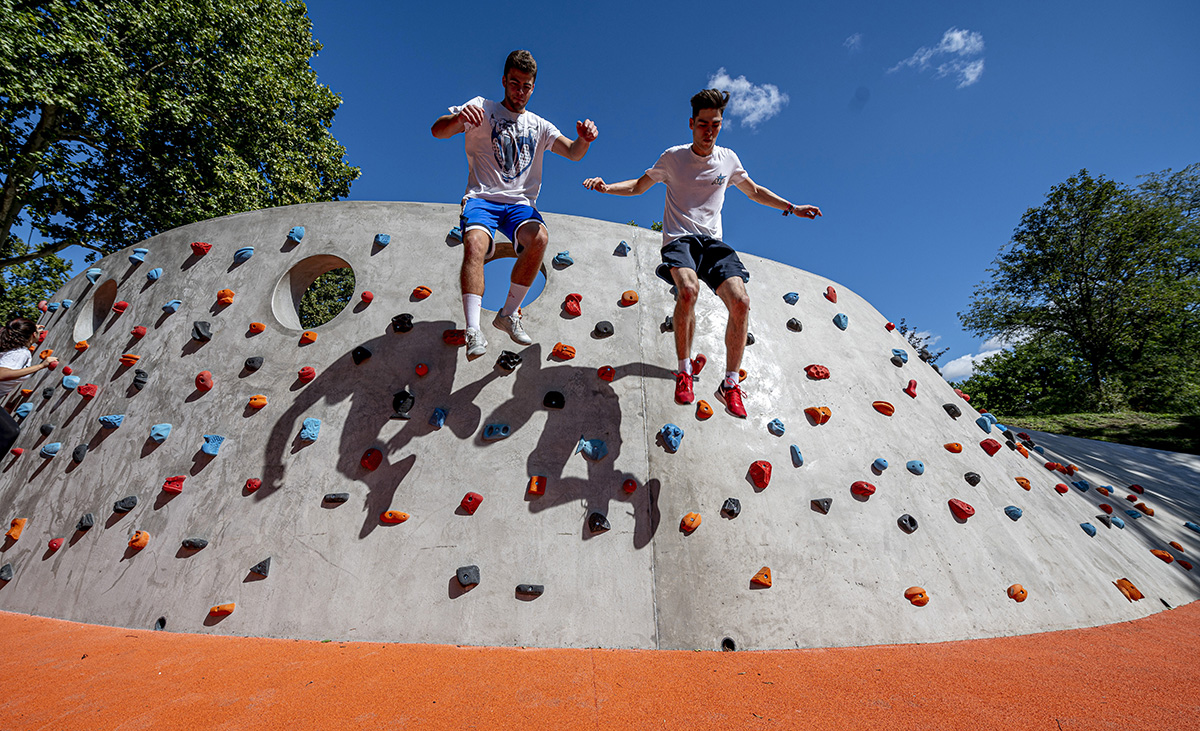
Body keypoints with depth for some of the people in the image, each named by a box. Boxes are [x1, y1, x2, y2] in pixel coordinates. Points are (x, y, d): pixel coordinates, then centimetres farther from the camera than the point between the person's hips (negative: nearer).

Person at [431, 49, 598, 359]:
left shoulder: (539, 126, 19)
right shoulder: (482, 108, 10)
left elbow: (573, 153, 8)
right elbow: (438, 130, -3)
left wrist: (584, 139, -17)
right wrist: (459, 118, -27)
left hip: (520, 203, 2)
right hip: (482, 197, -2)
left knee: (539, 237, -31)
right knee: (475, 243, -34)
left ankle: (509, 315, -18)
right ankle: (474, 330, -35)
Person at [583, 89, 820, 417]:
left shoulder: (728, 159, 14)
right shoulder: (673, 157, 7)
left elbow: (755, 191, 29)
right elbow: (639, 186, 16)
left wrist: (792, 208, 21)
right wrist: (606, 187, -2)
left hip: (712, 241, 3)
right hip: (678, 240, -3)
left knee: (740, 302, -22)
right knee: (688, 290, -37)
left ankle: (730, 384, -8)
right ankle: (684, 371, -18)